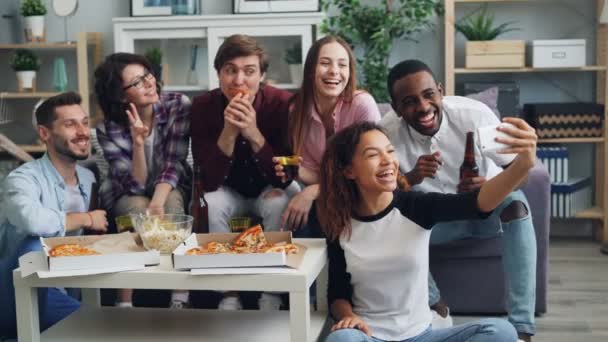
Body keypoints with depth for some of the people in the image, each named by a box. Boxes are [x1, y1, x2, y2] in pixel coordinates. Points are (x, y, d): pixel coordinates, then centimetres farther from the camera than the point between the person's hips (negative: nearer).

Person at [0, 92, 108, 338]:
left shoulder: (89, 178, 8)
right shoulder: (24, 178, -18)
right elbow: (32, 220, -40)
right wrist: (86, 219, -21)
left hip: (59, 289, 7)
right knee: (36, 246, -34)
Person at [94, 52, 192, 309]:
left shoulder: (178, 105, -19)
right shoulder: (109, 129, -20)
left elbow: (173, 163, -21)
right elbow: (136, 185, -22)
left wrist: (157, 205, -37)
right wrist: (138, 141, -38)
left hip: (171, 188, 1)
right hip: (127, 195, 0)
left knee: (171, 205, -32)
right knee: (139, 210, -33)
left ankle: (181, 298, -29)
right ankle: (125, 303, -26)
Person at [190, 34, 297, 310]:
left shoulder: (282, 103, -23)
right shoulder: (203, 106, -20)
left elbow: (284, 178, -24)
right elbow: (210, 182, -23)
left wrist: (254, 134, -38)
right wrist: (229, 132, -37)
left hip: (270, 189, -1)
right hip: (230, 191, 1)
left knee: (278, 204, -32)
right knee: (212, 205, -30)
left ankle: (271, 294, -16)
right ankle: (228, 294, -15)